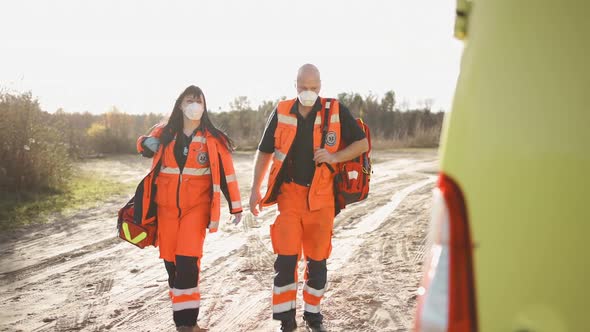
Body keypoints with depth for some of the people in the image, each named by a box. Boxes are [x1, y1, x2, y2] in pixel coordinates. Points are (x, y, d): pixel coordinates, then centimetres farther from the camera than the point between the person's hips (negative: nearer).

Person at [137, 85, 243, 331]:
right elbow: (143, 145, 25)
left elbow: (226, 173, 2)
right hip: (167, 206, 3)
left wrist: (236, 207, 2)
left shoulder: (213, 139, 0)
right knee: (171, 261, 6)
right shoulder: (164, 134, 6)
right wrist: (152, 145, 0)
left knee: (187, 260, -13)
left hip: (197, 206, -3)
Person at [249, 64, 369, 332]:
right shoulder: (281, 113, 1)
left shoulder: (336, 111, -4)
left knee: (317, 259, 9)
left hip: (321, 197, 0)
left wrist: (334, 157, -16)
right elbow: (264, 152, 10)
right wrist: (255, 189, 6)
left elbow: (362, 144, 0)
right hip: (288, 194, 0)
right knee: (285, 258, -4)